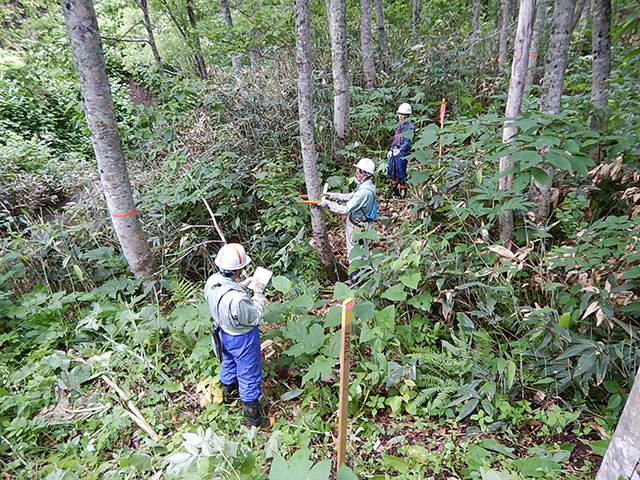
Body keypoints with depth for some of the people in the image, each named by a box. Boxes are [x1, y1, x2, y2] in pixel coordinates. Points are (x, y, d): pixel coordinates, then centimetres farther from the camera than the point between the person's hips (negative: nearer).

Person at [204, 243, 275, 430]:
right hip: (242, 339, -8)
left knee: (228, 363, 33)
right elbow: (255, 317, -25)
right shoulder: (237, 298, -43)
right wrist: (258, 293, -16)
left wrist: (244, 285, -5)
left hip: (223, 332, 8)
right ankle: (253, 416, 35)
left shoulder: (212, 281, -19)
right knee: (249, 375, 14)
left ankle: (228, 392, 62)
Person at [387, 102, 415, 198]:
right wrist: (390, 150, 20)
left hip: (403, 153, -8)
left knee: (400, 173, -7)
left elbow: (408, 142, -15)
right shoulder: (399, 125, 20)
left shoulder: (410, 127, -5)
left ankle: (402, 192, 4)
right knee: (391, 172, 10)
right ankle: (394, 190, 22)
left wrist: (400, 150, -27)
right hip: (394, 152, 8)